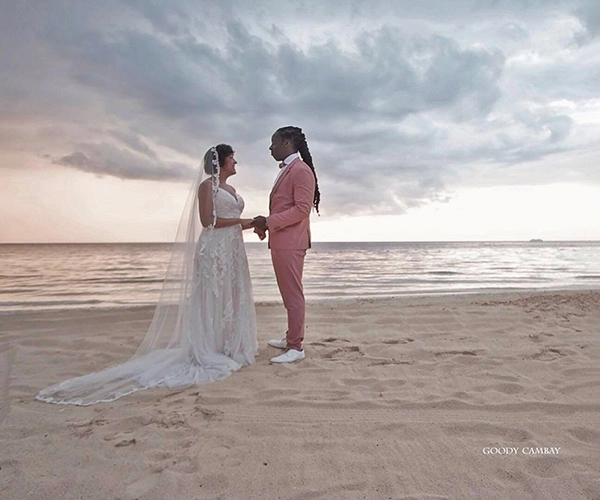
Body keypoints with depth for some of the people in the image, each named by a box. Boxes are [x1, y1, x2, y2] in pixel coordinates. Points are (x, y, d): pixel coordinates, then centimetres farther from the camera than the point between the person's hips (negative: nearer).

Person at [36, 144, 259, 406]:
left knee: (232, 299, 10)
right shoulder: (207, 185, -7)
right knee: (212, 299, -4)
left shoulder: (230, 189, 18)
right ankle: (208, 352, 4)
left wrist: (250, 224, 4)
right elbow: (207, 221, -15)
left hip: (233, 249, 8)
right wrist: (239, 221, -13)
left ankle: (229, 347, 20)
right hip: (214, 249, -8)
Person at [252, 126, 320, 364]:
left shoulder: (301, 170, -11)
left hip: (290, 243, -10)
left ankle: (296, 347, 4)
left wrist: (269, 221, -17)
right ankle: (291, 337, 29)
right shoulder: (285, 170, 19)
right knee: (288, 293, 17)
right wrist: (265, 224, 7)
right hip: (280, 242, 10)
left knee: (293, 293, -4)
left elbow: (302, 209, -19)